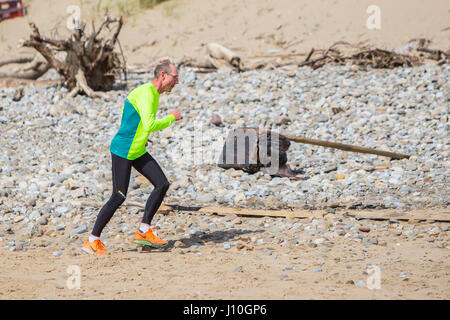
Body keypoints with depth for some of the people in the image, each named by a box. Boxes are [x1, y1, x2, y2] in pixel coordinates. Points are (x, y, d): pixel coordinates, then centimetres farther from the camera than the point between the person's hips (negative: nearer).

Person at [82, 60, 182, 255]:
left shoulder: (153, 94, 12)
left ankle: (144, 231, 6)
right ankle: (92, 241, 2)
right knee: (119, 197, -8)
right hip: (122, 151, -10)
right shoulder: (146, 94, -20)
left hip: (137, 151, 10)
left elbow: (124, 112, 24)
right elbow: (150, 125, -31)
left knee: (162, 184, 1)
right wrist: (171, 118, -15)